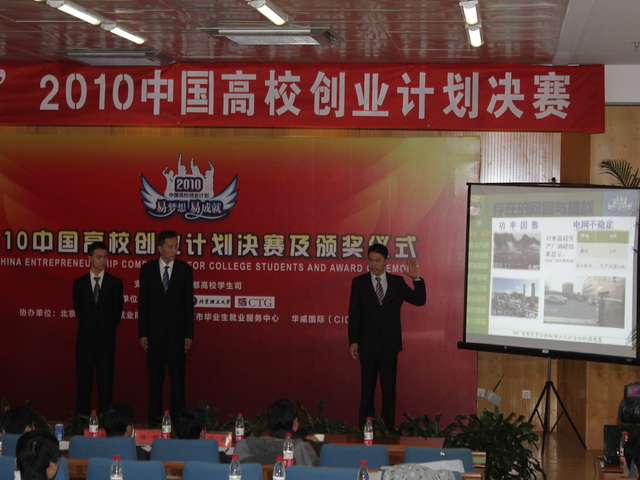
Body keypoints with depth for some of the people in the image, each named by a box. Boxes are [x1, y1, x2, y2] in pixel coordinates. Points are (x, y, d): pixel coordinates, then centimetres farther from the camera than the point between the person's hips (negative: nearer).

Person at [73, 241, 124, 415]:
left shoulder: (115, 283, 6)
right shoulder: (79, 283, 8)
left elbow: (117, 311, 5)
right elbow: (78, 310, 8)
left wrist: (107, 329, 1)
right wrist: (89, 327, 2)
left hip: (106, 338, -1)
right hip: (85, 338, 1)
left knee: (105, 381, -1)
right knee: (83, 380, 2)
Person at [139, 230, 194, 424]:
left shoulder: (184, 270, 2)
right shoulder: (147, 269, 3)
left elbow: (189, 303, 2)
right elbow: (143, 303, 4)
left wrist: (189, 334, -3)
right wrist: (142, 333, -1)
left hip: (176, 333, -1)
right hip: (154, 333, 1)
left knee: (177, 379, 0)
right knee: (155, 379, 5)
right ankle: (154, 419, 11)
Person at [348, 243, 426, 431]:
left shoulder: (397, 282, 6)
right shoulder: (359, 282, 2)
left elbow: (419, 300, 5)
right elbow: (354, 314, 0)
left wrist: (417, 278, -9)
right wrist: (353, 341, -6)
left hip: (390, 344, 1)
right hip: (368, 343, -1)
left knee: (389, 389, 5)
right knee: (367, 388, 5)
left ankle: (388, 429, 11)